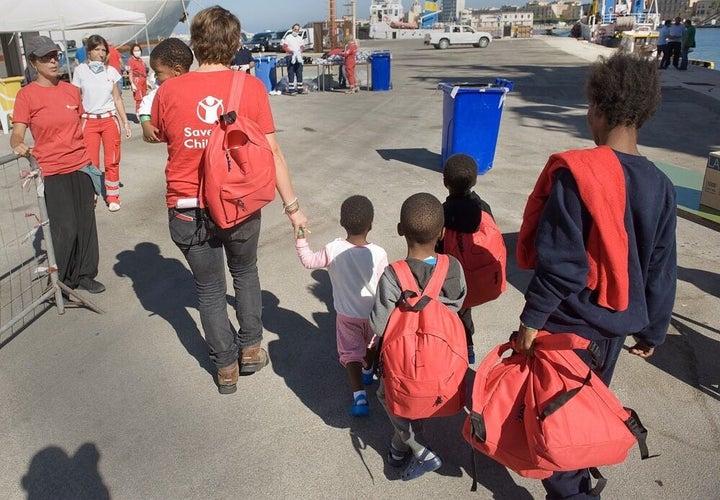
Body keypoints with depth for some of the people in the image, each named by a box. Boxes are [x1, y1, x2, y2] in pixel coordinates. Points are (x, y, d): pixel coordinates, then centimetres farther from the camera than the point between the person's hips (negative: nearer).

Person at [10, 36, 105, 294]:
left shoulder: (71, 90, 9)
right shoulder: (27, 94, -4)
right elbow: (17, 134, -8)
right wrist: (18, 145, -32)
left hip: (81, 166, 5)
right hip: (52, 172, -4)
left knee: (86, 223, 8)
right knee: (64, 228, -4)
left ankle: (85, 275, 23)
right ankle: (59, 280, 15)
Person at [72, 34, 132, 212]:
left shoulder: (111, 71, 5)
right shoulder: (80, 71, 1)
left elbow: (117, 99, 9)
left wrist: (126, 122, 5)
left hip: (110, 119, 1)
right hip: (89, 121, -1)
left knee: (112, 161, 2)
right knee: (91, 163, -1)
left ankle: (112, 196, 14)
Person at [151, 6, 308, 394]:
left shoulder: (168, 91, -7)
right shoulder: (251, 86, -10)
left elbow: (155, 135, 12)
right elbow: (271, 151, -9)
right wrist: (291, 205, -3)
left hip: (189, 210, 0)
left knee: (209, 289, 17)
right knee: (245, 274, 27)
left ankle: (226, 367, 28)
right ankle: (251, 349, 33)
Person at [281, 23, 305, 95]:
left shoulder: (300, 38, 16)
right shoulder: (288, 37, -1)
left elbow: (302, 47, 17)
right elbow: (284, 47, -7)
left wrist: (301, 50, -6)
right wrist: (292, 51, -19)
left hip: (298, 57, 5)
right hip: (290, 57, -5)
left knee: (299, 73, 6)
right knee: (291, 73, -7)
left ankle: (300, 88, 12)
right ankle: (291, 89, -8)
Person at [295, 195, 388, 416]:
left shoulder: (333, 250, -23)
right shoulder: (378, 254, -25)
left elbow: (308, 261, -5)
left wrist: (301, 237, 4)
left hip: (347, 315, 0)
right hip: (373, 313, 1)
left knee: (351, 352, 13)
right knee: (371, 343, 28)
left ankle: (359, 395, -2)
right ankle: (367, 371, 52)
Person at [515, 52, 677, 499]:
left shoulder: (575, 173, -23)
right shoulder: (660, 185, -4)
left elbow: (560, 261, -24)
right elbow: (662, 271, 3)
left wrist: (532, 318, -14)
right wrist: (653, 330, 15)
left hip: (569, 319, -6)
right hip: (615, 322, 6)